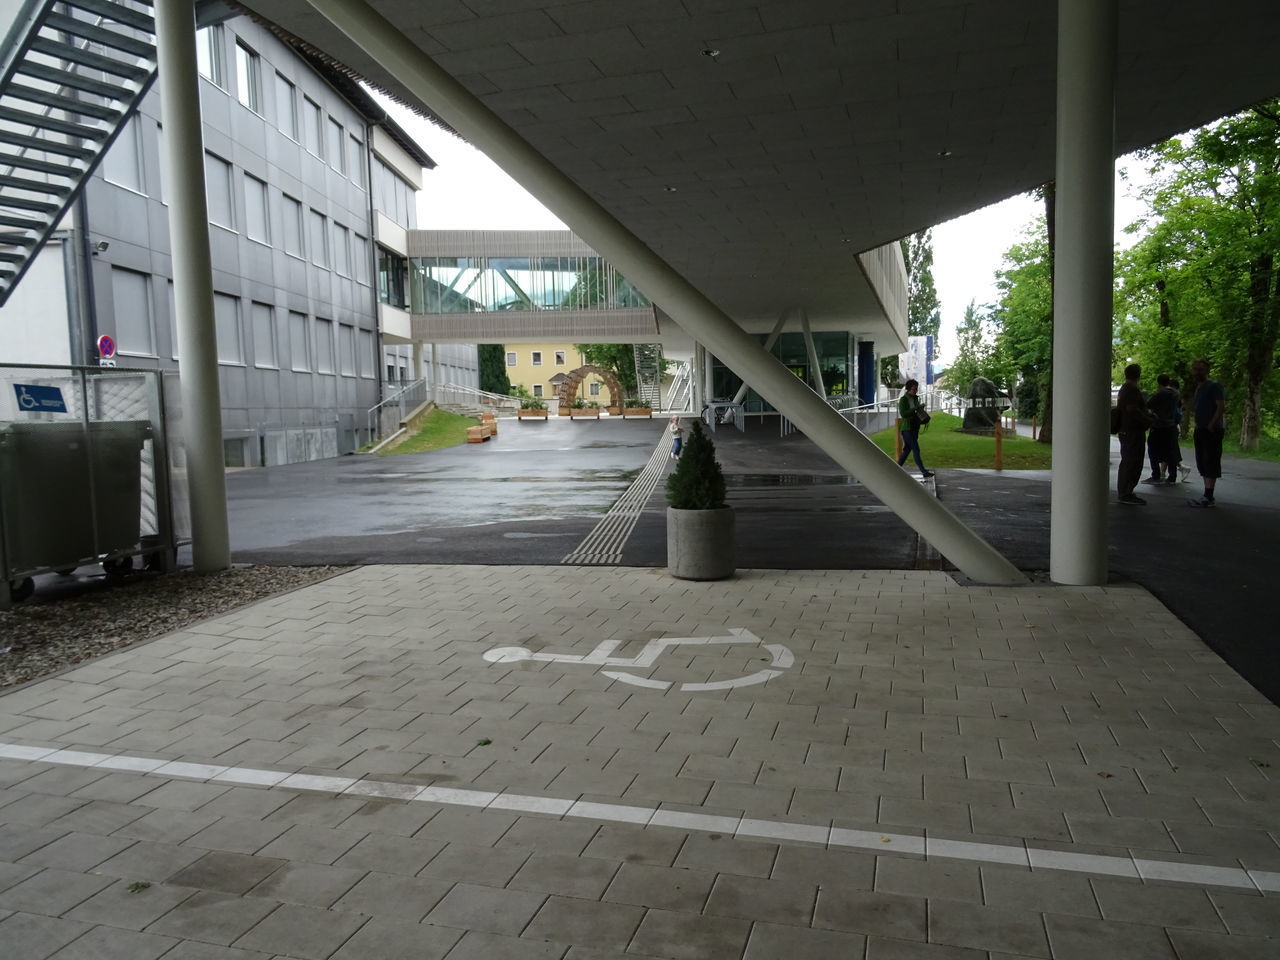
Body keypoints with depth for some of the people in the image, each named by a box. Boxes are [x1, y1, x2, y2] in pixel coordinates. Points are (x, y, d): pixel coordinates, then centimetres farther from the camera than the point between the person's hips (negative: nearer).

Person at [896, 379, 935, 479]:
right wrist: (916, 408, -26)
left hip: (915, 428, 8)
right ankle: (924, 472, -12)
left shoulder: (915, 399, 11)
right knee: (916, 450, -11)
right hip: (907, 428, -8)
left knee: (907, 450, 10)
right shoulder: (903, 399, -11)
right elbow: (903, 414, -22)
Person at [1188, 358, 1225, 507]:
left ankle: (1208, 498, -10)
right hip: (1200, 431, 9)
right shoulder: (1198, 388, 18)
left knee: (1210, 463, -9)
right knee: (1202, 463, 11)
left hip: (1212, 431, -9)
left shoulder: (1214, 386, -9)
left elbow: (1221, 407, -16)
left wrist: (1211, 425, -20)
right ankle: (1208, 496, 17)